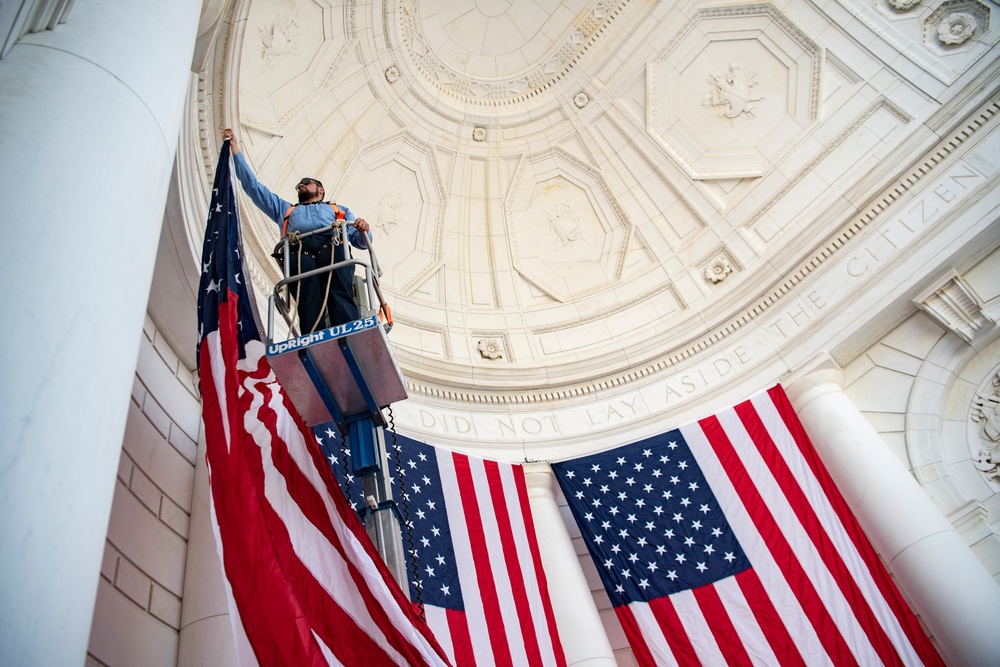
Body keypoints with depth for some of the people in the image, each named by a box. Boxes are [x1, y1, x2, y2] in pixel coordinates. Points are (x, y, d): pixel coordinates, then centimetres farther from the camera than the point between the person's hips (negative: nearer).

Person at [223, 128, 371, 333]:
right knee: (310, 301, -36)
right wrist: (235, 149, 41)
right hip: (299, 252, 0)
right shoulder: (285, 209, 46)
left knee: (339, 294, -36)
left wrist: (363, 230, 2)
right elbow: (253, 185, 43)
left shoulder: (340, 210, 41)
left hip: (332, 247, 0)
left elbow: (360, 241, 27)